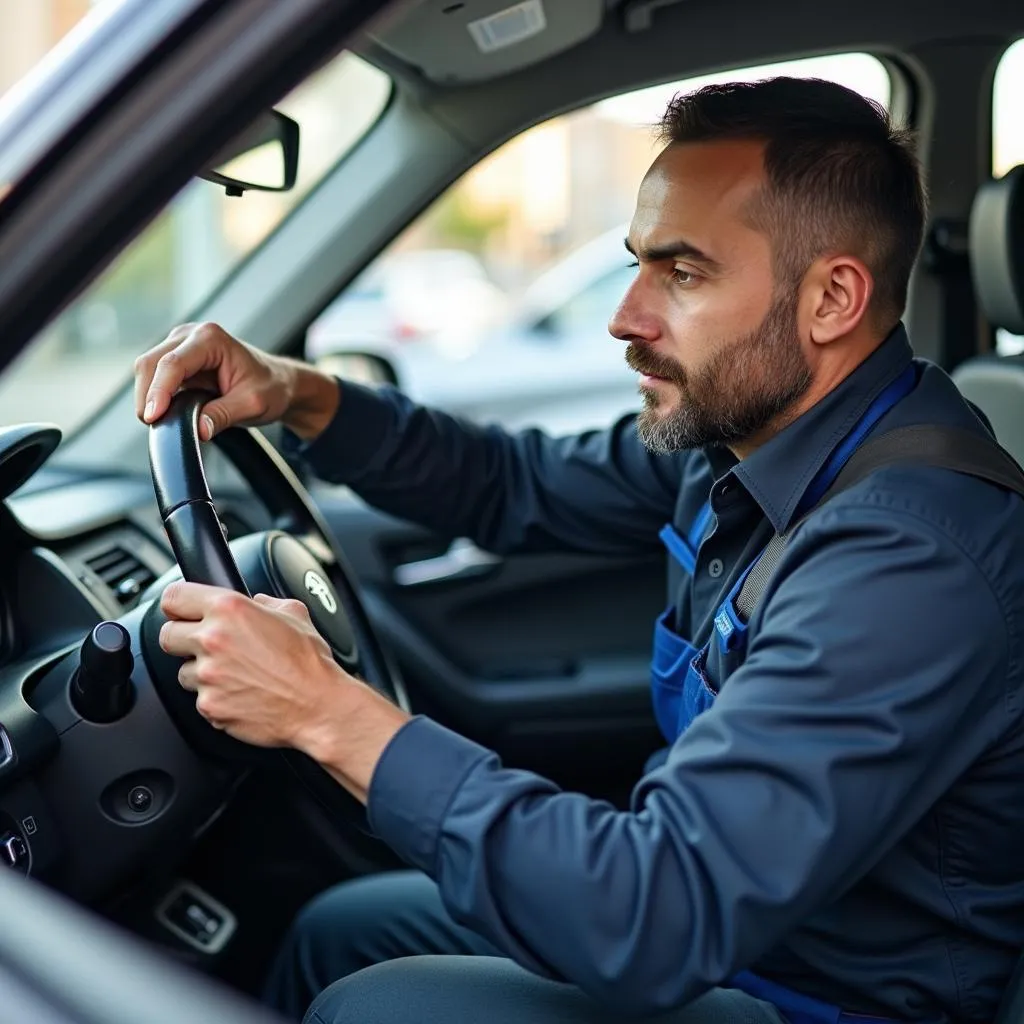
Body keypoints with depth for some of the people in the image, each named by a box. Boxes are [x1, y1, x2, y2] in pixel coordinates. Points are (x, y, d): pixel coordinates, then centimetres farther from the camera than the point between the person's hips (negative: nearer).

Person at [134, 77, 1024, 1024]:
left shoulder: (911, 563, -33)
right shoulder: (745, 418, -5)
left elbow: (656, 925, -36)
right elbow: (518, 487, 10)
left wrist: (332, 713, -32)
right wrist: (300, 398, -7)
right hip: (729, 903, 8)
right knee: (333, 935, 14)